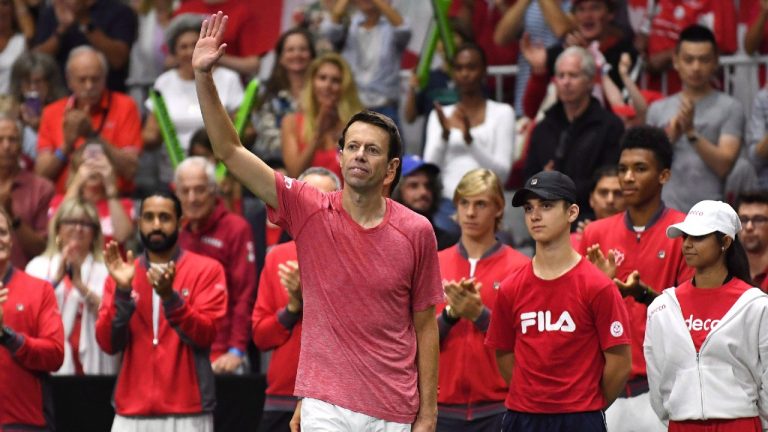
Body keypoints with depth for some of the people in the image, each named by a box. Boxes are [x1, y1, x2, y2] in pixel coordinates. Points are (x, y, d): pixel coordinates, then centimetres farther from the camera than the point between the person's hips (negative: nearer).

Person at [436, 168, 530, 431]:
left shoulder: (520, 267, 0)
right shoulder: (434, 266, 9)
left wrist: (479, 314, -16)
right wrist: (450, 314, -12)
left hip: (498, 407, -3)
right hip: (444, 406, 3)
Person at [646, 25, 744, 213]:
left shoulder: (730, 108, 3)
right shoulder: (658, 109, 14)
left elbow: (724, 165, -5)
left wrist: (692, 132, -15)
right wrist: (669, 138, -5)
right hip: (665, 210, 2)